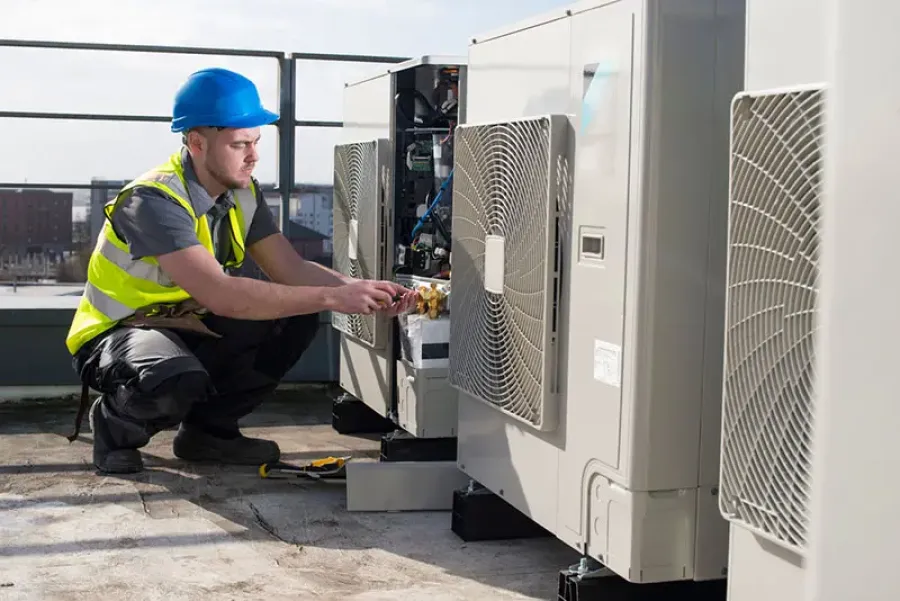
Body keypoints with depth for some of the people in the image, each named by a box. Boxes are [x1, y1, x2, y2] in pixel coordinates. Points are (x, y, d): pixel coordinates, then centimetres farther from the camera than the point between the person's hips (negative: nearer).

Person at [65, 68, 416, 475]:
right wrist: (331, 297, -38)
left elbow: (292, 269, -4)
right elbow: (221, 296, -37)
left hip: (188, 329, 8)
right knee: (179, 379, -40)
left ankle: (208, 428, 4)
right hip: (119, 335, -7)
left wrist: (361, 292, -24)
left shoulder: (242, 192, -2)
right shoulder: (154, 200, -27)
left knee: (297, 320, -11)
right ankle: (116, 426, -5)